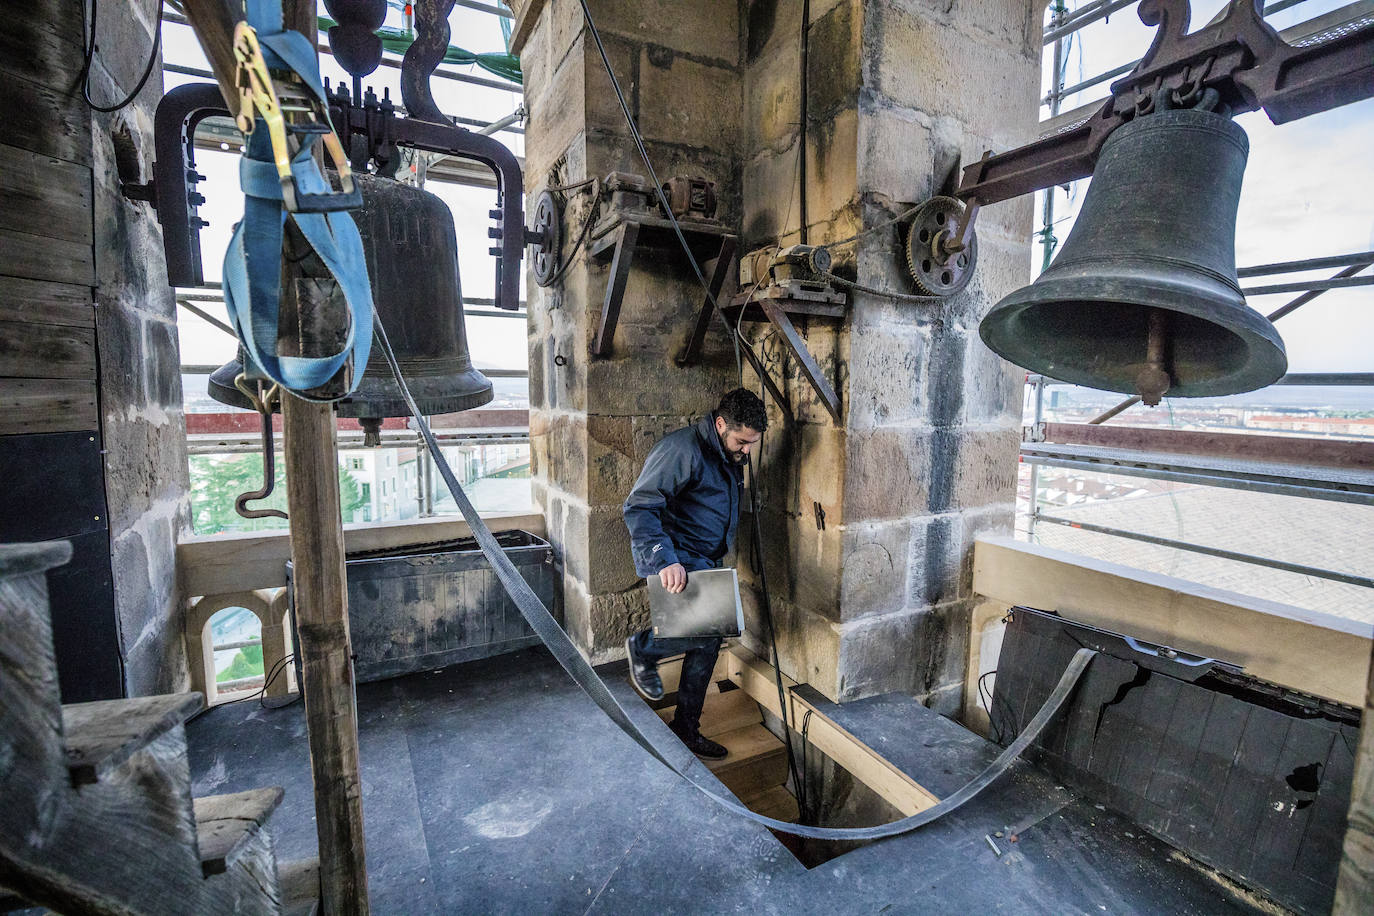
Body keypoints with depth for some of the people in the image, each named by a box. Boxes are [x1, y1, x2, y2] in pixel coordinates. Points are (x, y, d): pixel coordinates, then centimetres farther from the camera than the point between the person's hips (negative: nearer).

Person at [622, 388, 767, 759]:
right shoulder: (682, 449, -21)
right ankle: (644, 647, 6)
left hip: (704, 562, 9)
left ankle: (686, 728, 30)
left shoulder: (732, 456, 9)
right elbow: (638, 507, -26)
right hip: (674, 563, -9)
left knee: (708, 644, 11)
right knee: (709, 630, -22)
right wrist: (664, 559, -36)